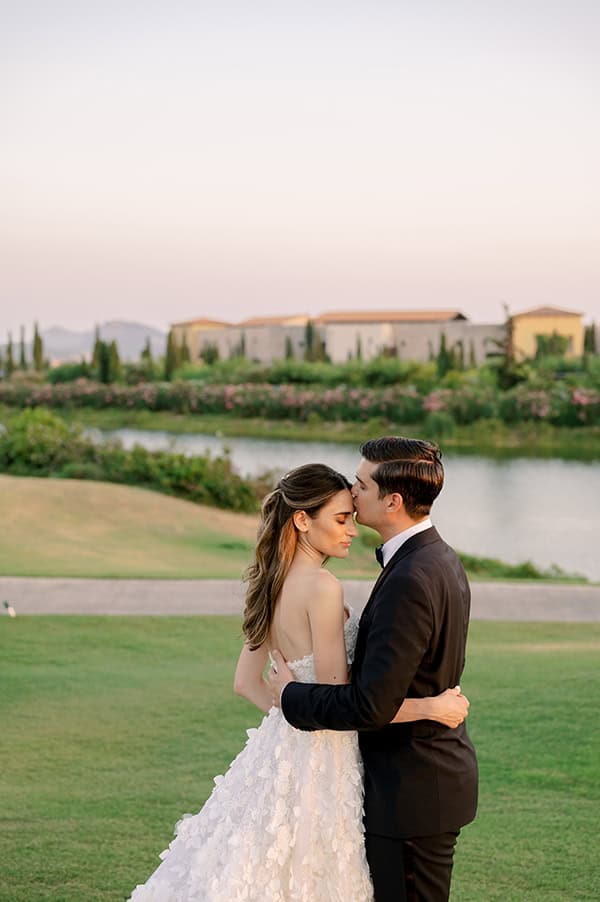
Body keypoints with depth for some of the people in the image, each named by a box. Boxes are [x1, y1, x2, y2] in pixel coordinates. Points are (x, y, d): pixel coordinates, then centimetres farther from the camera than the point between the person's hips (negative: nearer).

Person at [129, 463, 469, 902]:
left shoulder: (274, 584, 7)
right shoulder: (321, 587, -19)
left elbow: (247, 681, 14)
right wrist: (429, 707, -16)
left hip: (281, 746, 9)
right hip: (319, 763, -9)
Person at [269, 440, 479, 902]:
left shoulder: (410, 581, -25)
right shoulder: (441, 559, 7)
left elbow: (371, 705, -26)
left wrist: (292, 694, -12)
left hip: (412, 792, -10)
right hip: (437, 776, 10)